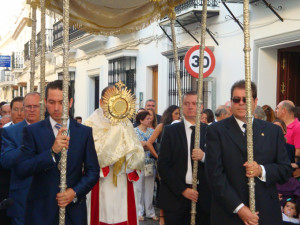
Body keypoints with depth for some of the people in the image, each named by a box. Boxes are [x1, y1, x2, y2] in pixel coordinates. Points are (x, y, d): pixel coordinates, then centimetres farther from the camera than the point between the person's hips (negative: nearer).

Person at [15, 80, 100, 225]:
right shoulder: (32, 131, -1)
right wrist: (52, 151, -21)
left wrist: (75, 192, -11)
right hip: (41, 210, -1)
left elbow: (93, 171, 4)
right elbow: (21, 170, -10)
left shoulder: (85, 132, 3)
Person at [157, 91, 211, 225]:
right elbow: (162, 165, -2)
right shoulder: (170, 131, 3)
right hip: (175, 197, -1)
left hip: (203, 198, 1)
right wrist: (182, 190, -9)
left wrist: (204, 156, -15)